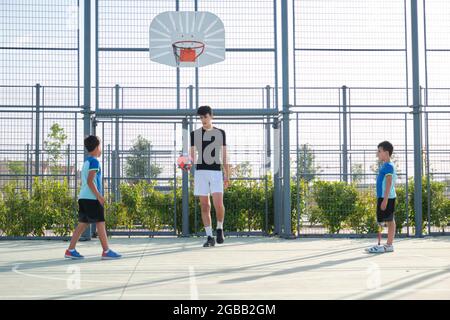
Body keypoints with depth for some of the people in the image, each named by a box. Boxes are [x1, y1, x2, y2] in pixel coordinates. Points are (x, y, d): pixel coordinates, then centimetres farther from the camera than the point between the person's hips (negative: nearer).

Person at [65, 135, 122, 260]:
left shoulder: (86, 162, 18)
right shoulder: (94, 161, -10)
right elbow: (90, 181, -18)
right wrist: (99, 196, -18)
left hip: (83, 197, 9)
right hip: (92, 198, -9)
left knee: (82, 223, 9)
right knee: (100, 223, -4)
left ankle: (70, 250, 6)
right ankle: (106, 251, -2)